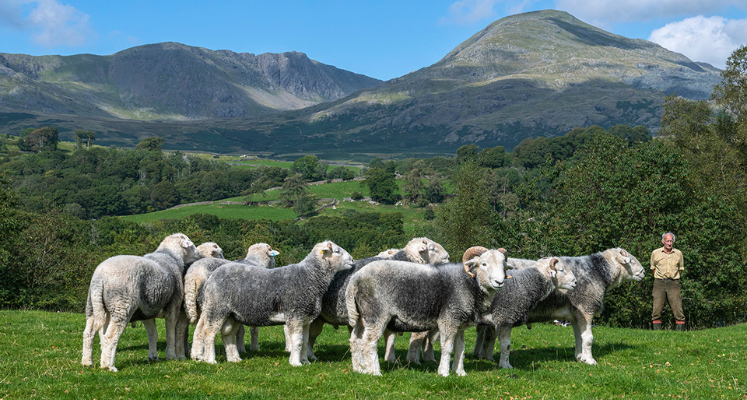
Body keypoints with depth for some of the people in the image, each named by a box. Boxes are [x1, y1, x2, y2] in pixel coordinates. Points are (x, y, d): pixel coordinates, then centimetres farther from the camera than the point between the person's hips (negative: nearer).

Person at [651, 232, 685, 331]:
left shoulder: (678, 253, 7)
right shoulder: (655, 253, 5)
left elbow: (681, 268, 20)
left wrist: (675, 277, 12)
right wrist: (658, 278, 10)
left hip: (673, 283, 0)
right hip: (659, 283, 0)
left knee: (678, 309, -7)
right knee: (657, 309, -4)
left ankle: (681, 330, -4)